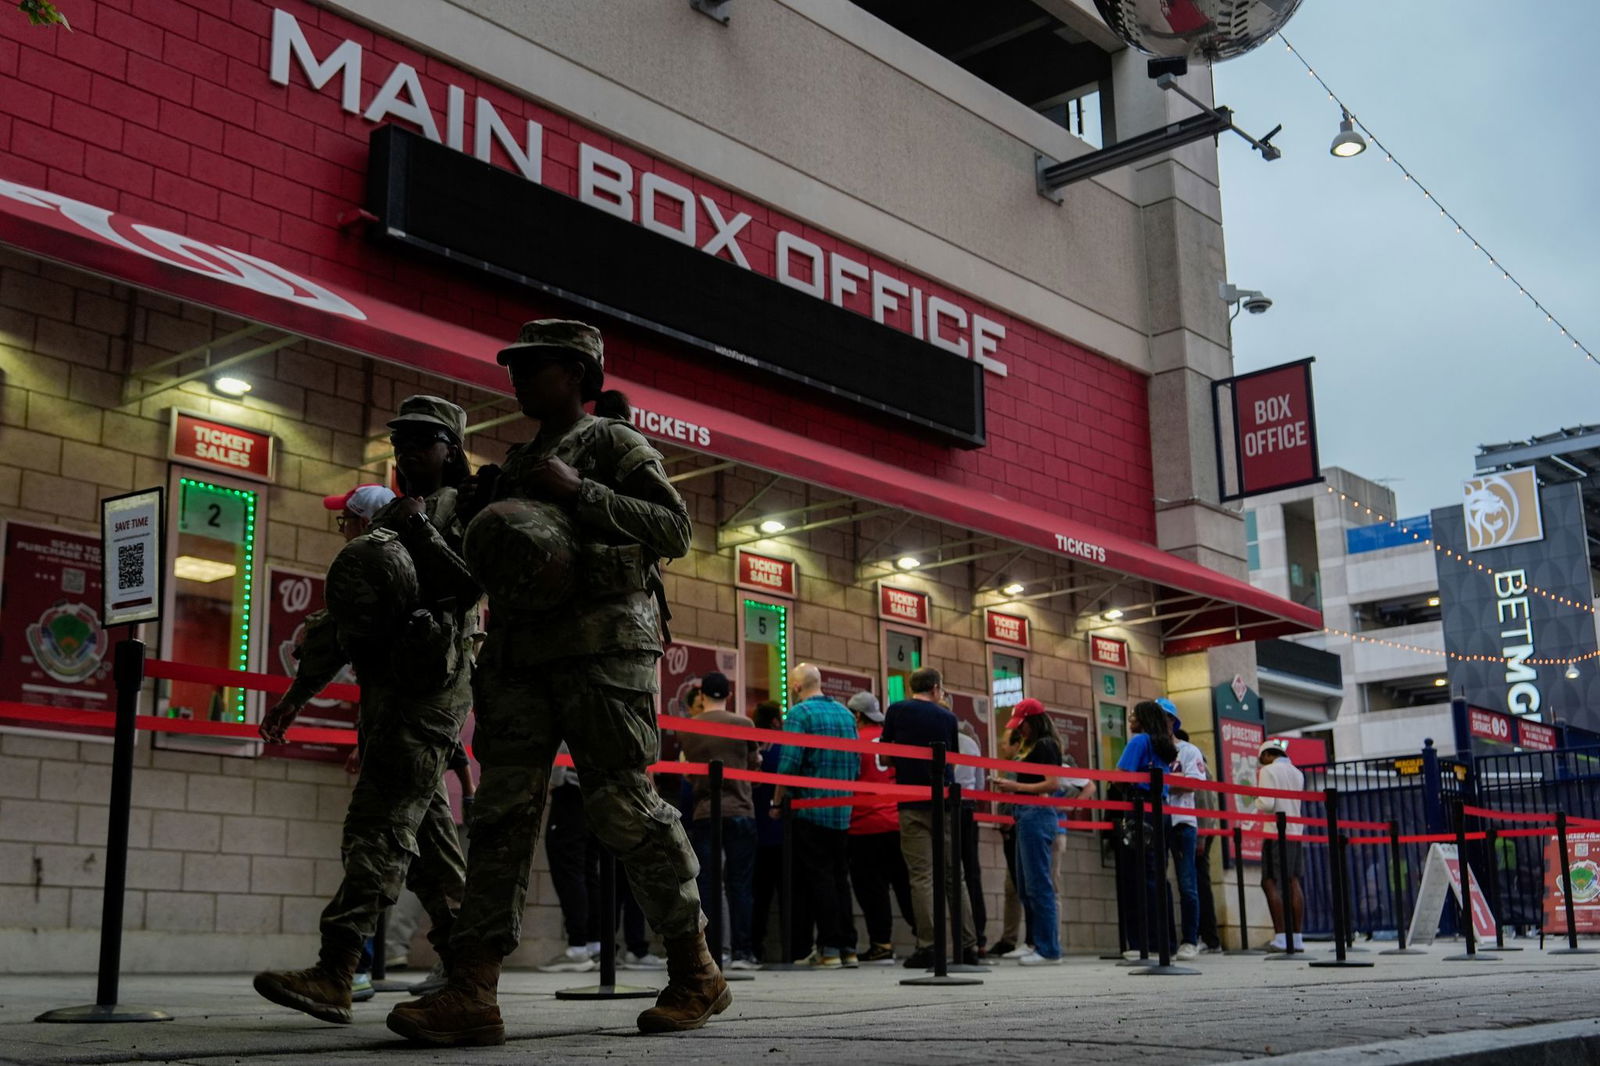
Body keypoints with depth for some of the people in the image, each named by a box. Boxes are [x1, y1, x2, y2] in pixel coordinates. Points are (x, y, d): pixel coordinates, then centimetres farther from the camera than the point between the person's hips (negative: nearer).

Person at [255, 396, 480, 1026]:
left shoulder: (464, 509, 3)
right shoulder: (381, 519, 24)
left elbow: (470, 586, -13)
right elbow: (341, 618, 24)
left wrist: (419, 530, -14)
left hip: (431, 684, -8)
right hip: (382, 684, 8)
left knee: (381, 821, -15)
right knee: (424, 824, 9)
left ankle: (335, 976, -21)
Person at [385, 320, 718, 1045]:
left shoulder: (612, 443, 5)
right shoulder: (516, 466, 25)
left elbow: (674, 530, -6)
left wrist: (580, 493, -13)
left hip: (602, 642, -6)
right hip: (521, 651, 7)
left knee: (622, 804, -7)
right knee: (502, 808, -4)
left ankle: (697, 975, 6)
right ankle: (472, 993, -9)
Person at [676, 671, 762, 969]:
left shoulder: (686, 729, 2)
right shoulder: (743, 724, -2)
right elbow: (755, 763, 10)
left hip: (703, 813, 1)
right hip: (740, 811, -1)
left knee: (705, 885, 2)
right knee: (740, 885, 3)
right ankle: (741, 952, 1)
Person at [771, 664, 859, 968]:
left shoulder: (799, 714, -8)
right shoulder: (846, 714, 11)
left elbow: (789, 764, -15)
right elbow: (856, 762, 14)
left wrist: (776, 802, -5)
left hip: (811, 811, -6)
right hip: (842, 813, 6)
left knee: (819, 878, -2)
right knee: (840, 877, 10)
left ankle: (829, 948, -2)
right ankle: (848, 947, 11)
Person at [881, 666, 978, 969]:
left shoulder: (897, 711, 1)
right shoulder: (947, 717, 7)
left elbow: (885, 748, 11)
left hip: (912, 804, -2)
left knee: (921, 875, -4)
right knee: (953, 875, 8)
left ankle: (927, 947, -9)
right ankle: (967, 946, 9)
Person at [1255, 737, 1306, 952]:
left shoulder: (1268, 770, -6)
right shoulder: (1297, 773, 16)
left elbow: (1267, 804, -14)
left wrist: (1257, 800, 7)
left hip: (1276, 832, -7)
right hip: (1295, 831, 7)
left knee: (1270, 882, -6)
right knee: (1293, 883, 6)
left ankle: (1281, 936, -14)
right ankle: (1297, 937, 3)